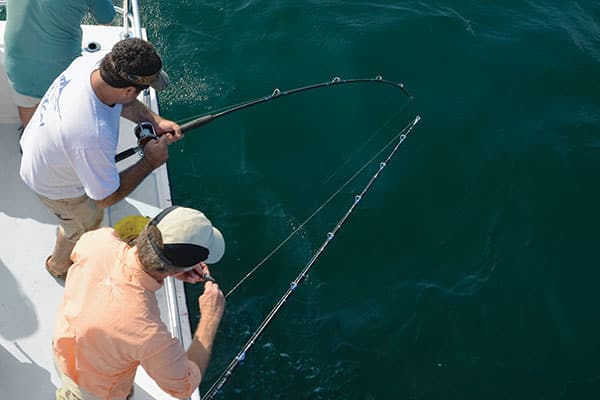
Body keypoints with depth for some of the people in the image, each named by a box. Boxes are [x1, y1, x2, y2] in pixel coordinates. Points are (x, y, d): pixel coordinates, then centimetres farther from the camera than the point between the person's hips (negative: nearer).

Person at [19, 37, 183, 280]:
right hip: (55, 185, -7)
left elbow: (122, 101, -3)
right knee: (86, 225, 24)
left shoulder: (90, 63, -27)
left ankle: (67, 229, 71)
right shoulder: (94, 136, -49)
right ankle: (59, 266, 56)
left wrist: (154, 120, -16)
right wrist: (149, 162, -26)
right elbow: (107, 198, -33)